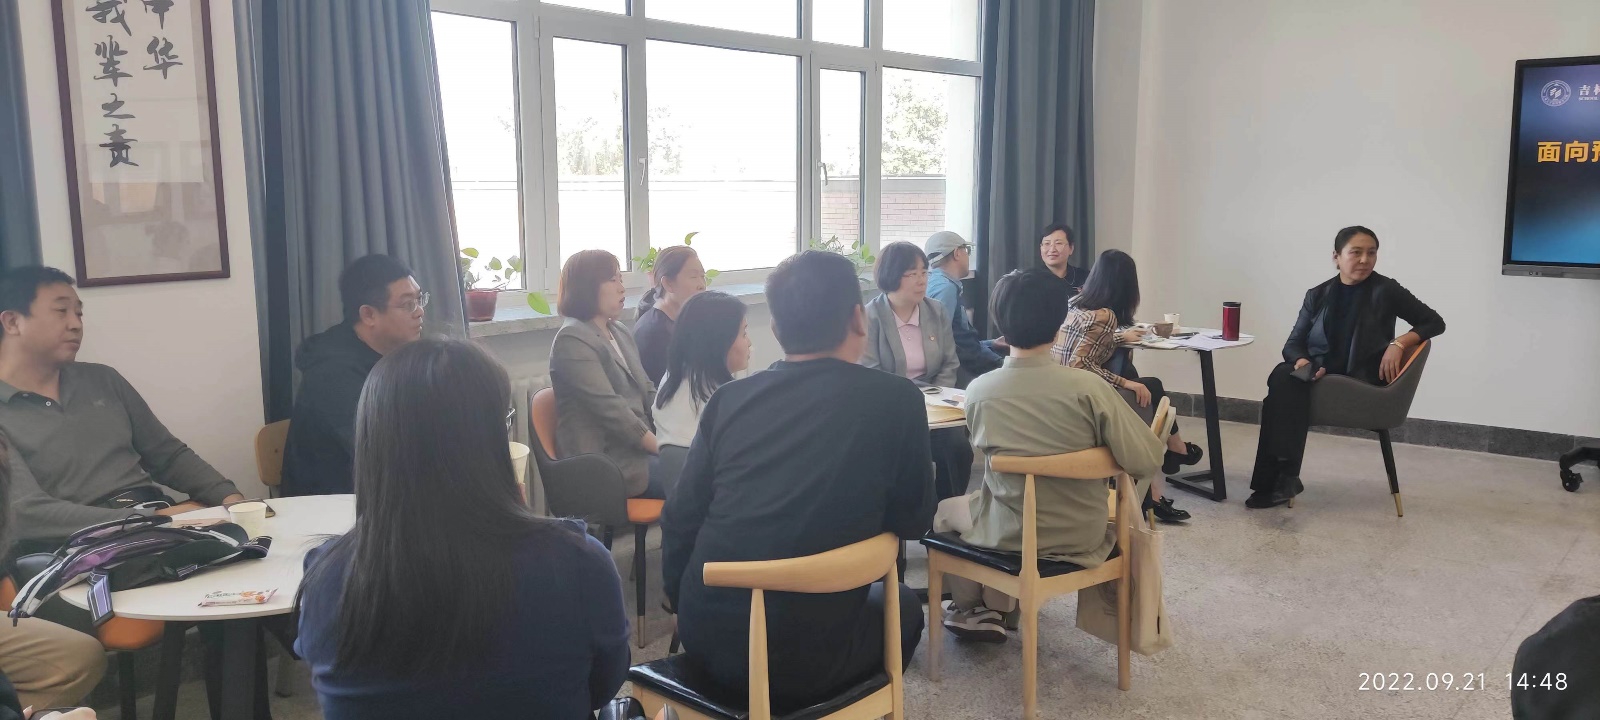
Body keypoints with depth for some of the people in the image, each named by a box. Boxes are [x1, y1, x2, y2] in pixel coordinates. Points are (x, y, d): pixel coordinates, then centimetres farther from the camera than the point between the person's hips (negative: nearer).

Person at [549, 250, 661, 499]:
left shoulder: (621, 333, 15)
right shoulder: (572, 340, -10)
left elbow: (648, 392, 15)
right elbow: (610, 408, -18)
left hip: (640, 448, 8)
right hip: (608, 464, -8)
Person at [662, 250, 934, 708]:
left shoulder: (730, 399, 0)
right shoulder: (896, 399, -9)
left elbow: (680, 523, 6)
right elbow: (914, 520, 2)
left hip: (705, 638, 4)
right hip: (804, 657, -3)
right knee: (901, 605, 26)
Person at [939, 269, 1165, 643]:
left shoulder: (979, 391, -15)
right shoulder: (1087, 386, -20)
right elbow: (1146, 460, -17)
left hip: (1010, 535, -1)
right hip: (1082, 534, 1)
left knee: (942, 511, 29)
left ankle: (973, 608, 37)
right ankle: (998, 606, 38)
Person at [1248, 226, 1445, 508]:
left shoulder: (1385, 291, 3)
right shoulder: (1318, 295, 12)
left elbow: (1435, 322, 5)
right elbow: (1293, 344, 11)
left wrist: (1399, 342, -12)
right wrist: (1302, 361, -13)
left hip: (1361, 381, -4)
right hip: (1318, 373, 4)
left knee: (1283, 390, -29)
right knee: (1282, 377, -32)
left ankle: (1280, 477, -24)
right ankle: (1284, 475, -31)